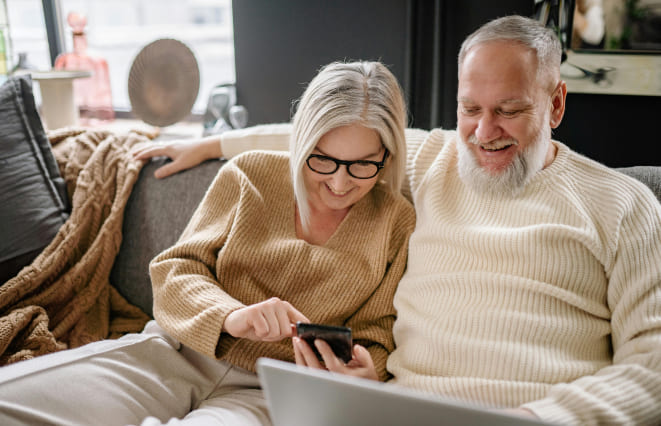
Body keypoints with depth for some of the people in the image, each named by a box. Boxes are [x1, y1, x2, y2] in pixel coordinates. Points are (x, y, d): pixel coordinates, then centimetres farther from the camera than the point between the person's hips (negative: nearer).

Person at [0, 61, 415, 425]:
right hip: (176, 352, 0)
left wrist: (363, 368, -15)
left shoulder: (396, 222, 4)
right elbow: (175, 269, 4)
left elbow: (376, 334, 10)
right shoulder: (251, 174, 4)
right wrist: (229, 315, -18)